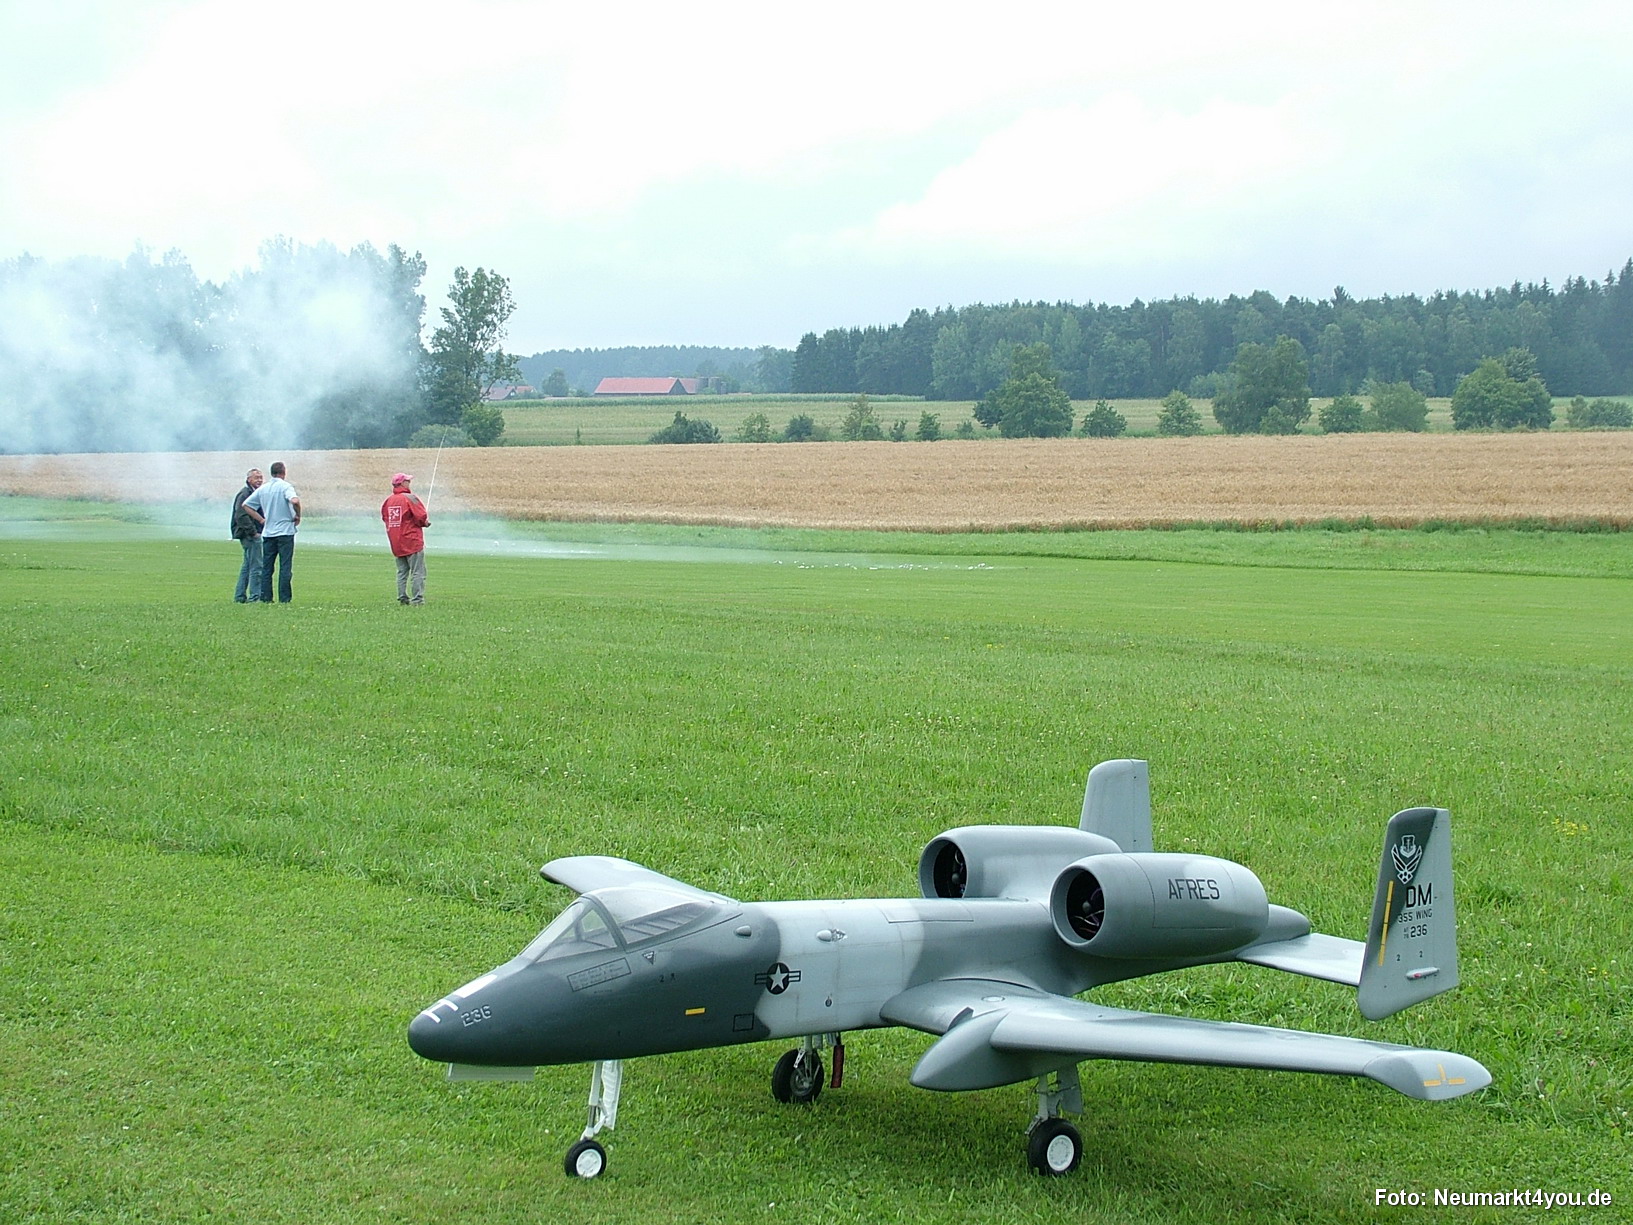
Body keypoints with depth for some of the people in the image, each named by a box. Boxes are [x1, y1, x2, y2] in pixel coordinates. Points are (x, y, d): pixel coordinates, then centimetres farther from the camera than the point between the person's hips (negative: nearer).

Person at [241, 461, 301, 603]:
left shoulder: (263, 489, 9)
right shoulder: (285, 486, -8)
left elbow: (246, 505, 12)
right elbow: (295, 501, -27)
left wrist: (261, 519, 13)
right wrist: (298, 515, -11)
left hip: (268, 532, 5)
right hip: (285, 531, -5)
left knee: (266, 567, 9)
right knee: (285, 566, -3)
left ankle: (265, 597, 6)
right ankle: (284, 598, -5)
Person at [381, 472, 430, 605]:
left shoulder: (388, 501, 8)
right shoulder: (410, 498, -12)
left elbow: (384, 517, 11)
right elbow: (421, 517, -18)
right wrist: (426, 522, 3)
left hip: (396, 543, 7)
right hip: (412, 541, -7)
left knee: (402, 572, 15)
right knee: (418, 572, -4)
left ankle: (402, 598, 12)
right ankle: (417, 599, -10)